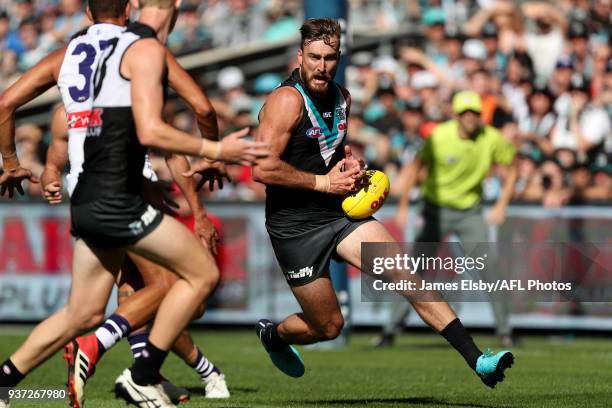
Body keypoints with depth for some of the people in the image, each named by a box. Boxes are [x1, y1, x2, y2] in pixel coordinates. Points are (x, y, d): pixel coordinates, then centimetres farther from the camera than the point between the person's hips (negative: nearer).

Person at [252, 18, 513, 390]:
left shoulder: (342, 98, 8)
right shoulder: (287, 101, -16)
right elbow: (263, 169, -24)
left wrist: (349, 161, 6)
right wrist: (324, 182, -17)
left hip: (339, 213, 6)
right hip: (296, 228, -6)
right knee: (328, 325, 2)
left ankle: (476, 359, -18)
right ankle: (272, 335, 37)